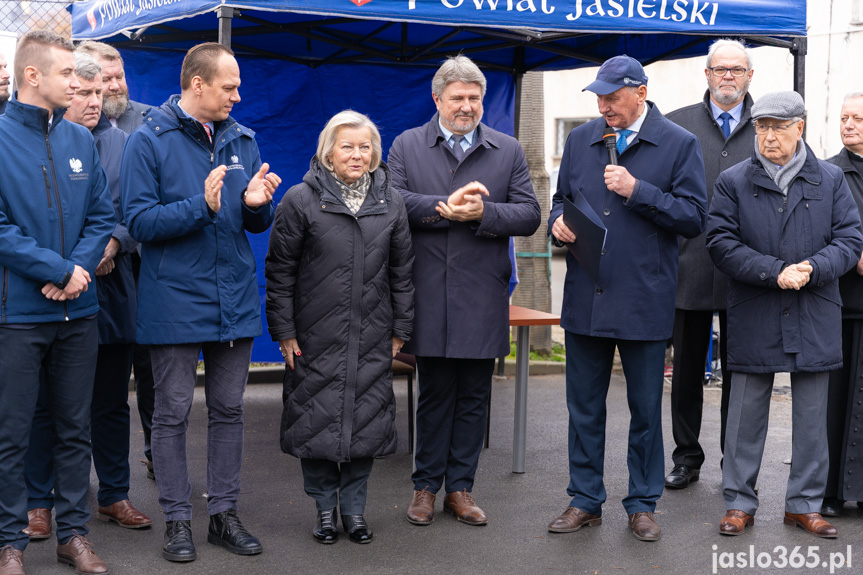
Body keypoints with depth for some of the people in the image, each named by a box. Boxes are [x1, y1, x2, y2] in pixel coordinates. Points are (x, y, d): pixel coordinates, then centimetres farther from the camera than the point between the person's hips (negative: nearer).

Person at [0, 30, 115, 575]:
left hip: (78, 310, 5)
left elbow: (102, 216, 7)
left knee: (75, 429, 12)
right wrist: (59, 269, -16)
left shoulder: (81, 139, 7)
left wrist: (80, 268, -10)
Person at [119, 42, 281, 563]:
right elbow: (140, 221, -12)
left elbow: (259, 225, 12)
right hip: (175, 300, -4)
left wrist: (256, 204, -11)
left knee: (229, 410, 10)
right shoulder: (149, 141, -5)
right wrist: (202, 206, -23)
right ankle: (178, 520, 14)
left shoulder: (242, 140, 10)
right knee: (174, 413, 3)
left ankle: (225, 513, 21)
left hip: (235, 299, 5)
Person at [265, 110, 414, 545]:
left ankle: (354, 508, 21)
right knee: (317, 419, 4)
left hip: (372, 338, 3)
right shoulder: (300, 200, -4)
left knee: (367, 420, 6)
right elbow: (280, 272, -2)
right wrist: (284, 332, -5)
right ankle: (325, 507, 20)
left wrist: (400, 329, 8)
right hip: (315, 337, -2)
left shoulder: (391, 203, 6)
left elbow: (402, 272, 11)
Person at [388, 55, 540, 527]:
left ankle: (460, 487, 19)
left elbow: (528, 215, 1)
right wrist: (446, 206, -16)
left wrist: (483, 213, -15)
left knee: (473, 396, 7)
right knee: (435, 394, 7)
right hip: (429, 294, -1)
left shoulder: (508, 150, 9)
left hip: (483, 296, 1)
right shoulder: (407, 146, 7)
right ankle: (426, 485, 19)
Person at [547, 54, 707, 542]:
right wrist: (559, 220, -2)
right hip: (585, 297, 4)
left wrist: (638, 191, -16)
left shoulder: (679, 144, -2)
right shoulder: (581, 140, 10)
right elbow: (562, 197, 21)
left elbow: (694, 217, -7)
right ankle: (586, 501, 24)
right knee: (584, 407, 11)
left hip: (645, 300, -3)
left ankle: (643, 504, 23)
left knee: (646, 410, 8)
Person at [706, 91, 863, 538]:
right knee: (746, 413, 5)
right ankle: (739, 502, 17)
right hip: (753, 319, -1)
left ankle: (804, 504, 21)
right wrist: (775, 272, -17)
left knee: (811, 415, 8)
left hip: (815, 317, 2)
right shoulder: (733, 182, 2)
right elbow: (721, 243, -7)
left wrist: (813, 268, -17)